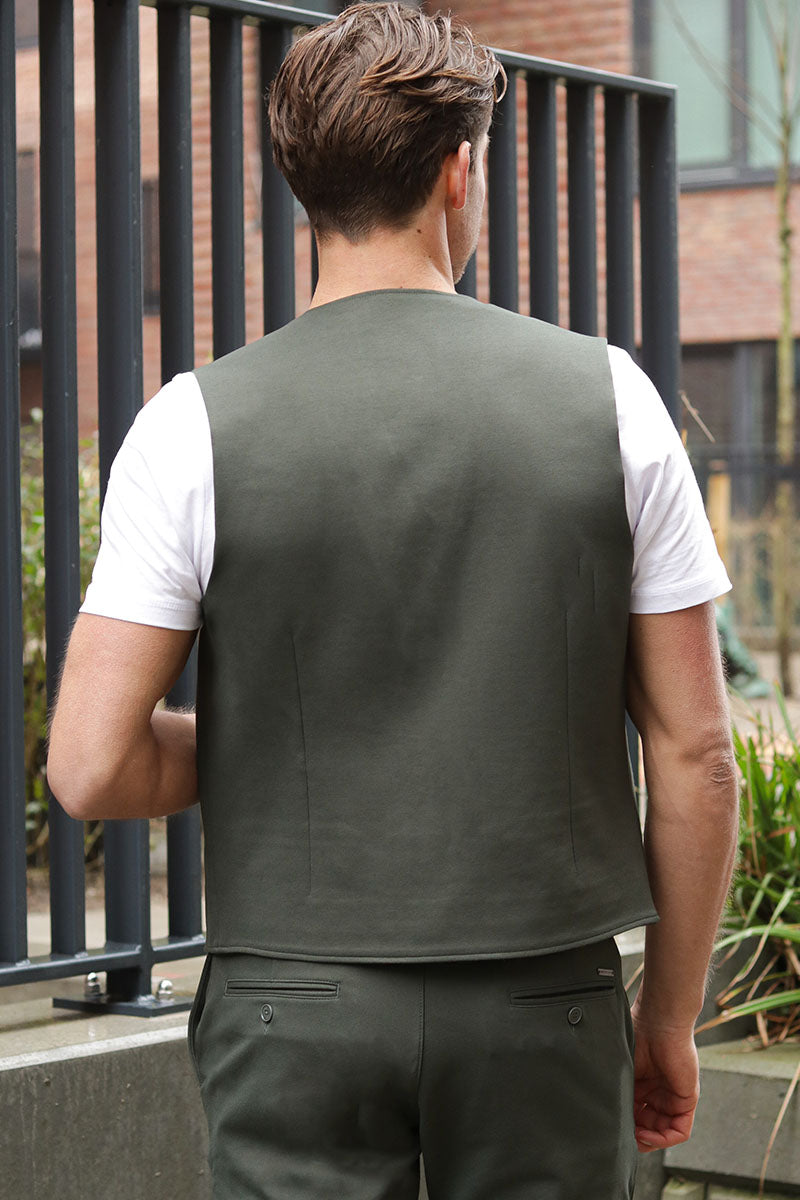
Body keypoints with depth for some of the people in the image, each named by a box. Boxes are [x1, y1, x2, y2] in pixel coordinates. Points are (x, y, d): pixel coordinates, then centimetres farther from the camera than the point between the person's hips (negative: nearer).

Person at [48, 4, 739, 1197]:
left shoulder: (198, 425, -5)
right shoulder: (607, 397, -2)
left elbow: (93, 766, -9)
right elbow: (693, 751, 0)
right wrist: (671, 1010, 10)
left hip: (299, 1002, -1)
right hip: (544, 999, 1)